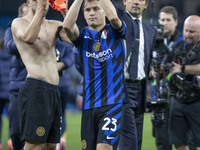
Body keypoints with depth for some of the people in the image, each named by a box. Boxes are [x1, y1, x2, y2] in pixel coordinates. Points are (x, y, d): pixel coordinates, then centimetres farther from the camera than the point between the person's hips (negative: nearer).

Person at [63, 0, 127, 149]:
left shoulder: (114, 32, 5)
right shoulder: (83, 36, 11)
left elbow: (113, 17, -18)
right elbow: (67, 25, -12)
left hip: (113, 103, -4)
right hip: (89, 106, 4)